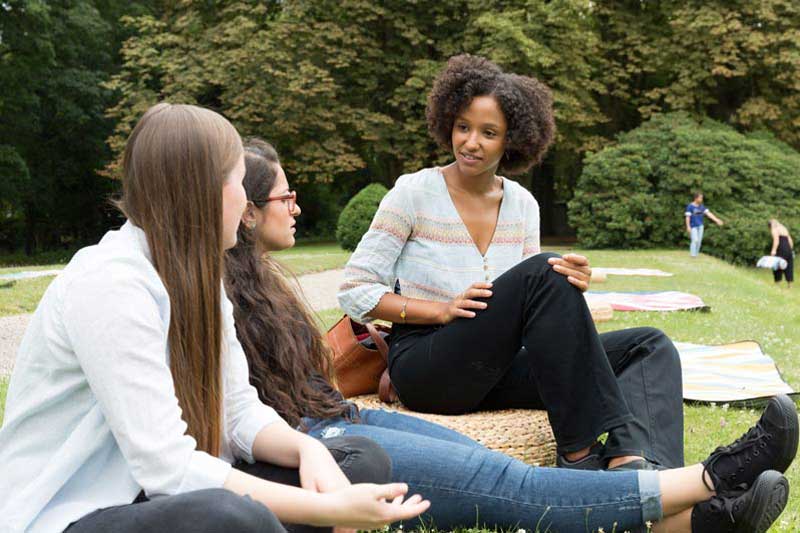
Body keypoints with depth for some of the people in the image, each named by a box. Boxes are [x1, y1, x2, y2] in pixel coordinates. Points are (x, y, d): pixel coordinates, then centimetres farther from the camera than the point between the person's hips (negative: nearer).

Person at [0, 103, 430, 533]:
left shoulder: (196, 274, 6)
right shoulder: (108, 285, -22)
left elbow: (239, 410, 4)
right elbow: (165, 465, -28)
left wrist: (308, 448, -17)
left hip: (167, 494, 8)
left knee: (364, 460, 0)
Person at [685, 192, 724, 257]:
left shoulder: (701, 206, 5)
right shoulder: (690, 206, -11)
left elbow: (709, 213, 2)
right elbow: (687, 217, -11)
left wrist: (717, 220, -5)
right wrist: (688, 227, -16)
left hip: (700, 226, 6)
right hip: (693, 226, -5)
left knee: (699, 241, 3)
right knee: (695, 240, -14)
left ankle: (696, 254, 13)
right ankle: (692, 255, -7)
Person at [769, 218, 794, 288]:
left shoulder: (774, 229, -1)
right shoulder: (784, 228, 23)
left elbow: (776, 240, -17)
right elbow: (790, 240, 20)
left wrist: (774, 250, -24)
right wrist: (791, 250, 22)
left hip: (781, 250, -8)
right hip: (788, 249, 8)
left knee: (777, 267, -3)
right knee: (788, 268, 9)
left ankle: (777, 283, -7)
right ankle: (789, 285, 10)